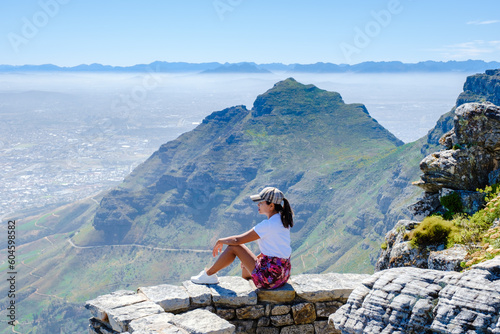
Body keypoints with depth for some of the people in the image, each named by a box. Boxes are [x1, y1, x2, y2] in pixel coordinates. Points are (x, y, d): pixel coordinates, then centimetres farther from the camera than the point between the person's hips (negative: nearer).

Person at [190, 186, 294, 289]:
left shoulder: (268, 225, -20)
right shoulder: (282, 220, 6)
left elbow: (237, 240, -15)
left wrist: (220, 241, 3)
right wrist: (256, 258, 21)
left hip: (270, 277, -9)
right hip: (283, 274, 9)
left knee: (233, 247, 0)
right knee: (245, 272, 33)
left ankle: (209, 274, 16)